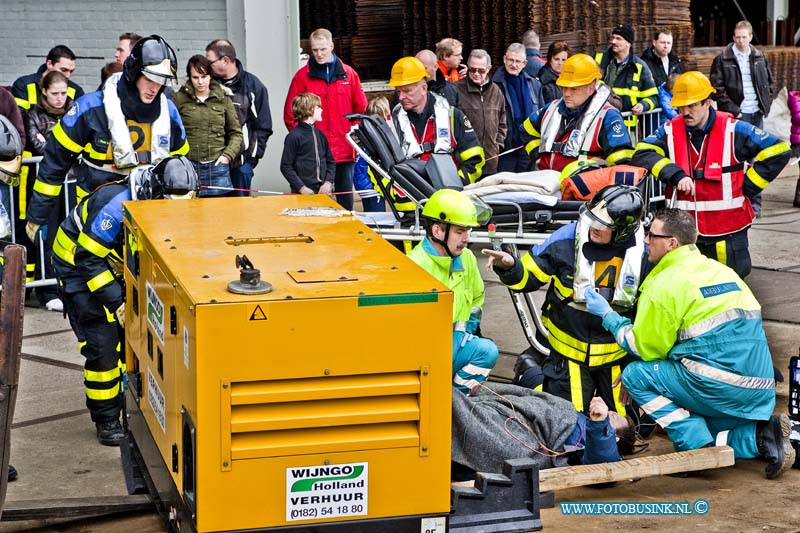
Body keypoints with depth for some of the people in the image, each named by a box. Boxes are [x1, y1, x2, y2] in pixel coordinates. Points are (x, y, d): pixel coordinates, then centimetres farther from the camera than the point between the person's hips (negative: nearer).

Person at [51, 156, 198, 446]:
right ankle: (106, 420, 3)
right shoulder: (117, 205, -36)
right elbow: (88, 258, -30)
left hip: (120, 267, 7)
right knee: (102, 345, -11)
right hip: (77, 263, -6)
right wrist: (116, 303, -28)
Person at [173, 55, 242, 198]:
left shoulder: (223, 98, 9)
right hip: (188, 166, -2)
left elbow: (236, 132, 12)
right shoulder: (179, 99, 2)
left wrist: (227, 155, 0)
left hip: (218, 166, 2)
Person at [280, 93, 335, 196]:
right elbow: (286, 167, -7)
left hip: (323, 191, 6)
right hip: (303, 193, -6)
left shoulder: (320, 134, 13)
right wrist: (301, 188, -14)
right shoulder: (294, 136, -5)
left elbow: (331, 162, 15)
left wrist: (328, 182, -1)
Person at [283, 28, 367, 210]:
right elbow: (290, 114, 4)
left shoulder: (348, 74, 7)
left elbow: (361, 108, 12)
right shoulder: (302, 76, 3)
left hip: (345, 151, 2)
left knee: (345, 198, 7)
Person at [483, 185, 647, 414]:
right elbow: (529, 277, -6)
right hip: (569, 350, -2)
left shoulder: (641, 255, -12)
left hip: (616, 354, 2)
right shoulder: (566, 239, -16)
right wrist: (510, 267, -27)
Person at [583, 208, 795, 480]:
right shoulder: (721, 270, 18)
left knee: (636, 375, 2)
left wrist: (607, 315, 13)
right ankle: (761, 435, 3)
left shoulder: (665, 284, -6)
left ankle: (701, 447, -6)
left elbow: (645, 348, 2)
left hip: (720, 387, -8)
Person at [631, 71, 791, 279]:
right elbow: (642, 154, -14)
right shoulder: (670, 131, -1)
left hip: (727, 229, -2)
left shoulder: (732, 130, -7)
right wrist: (675, 175, -25)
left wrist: (748, 186, -5)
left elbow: (778, 151, -4)